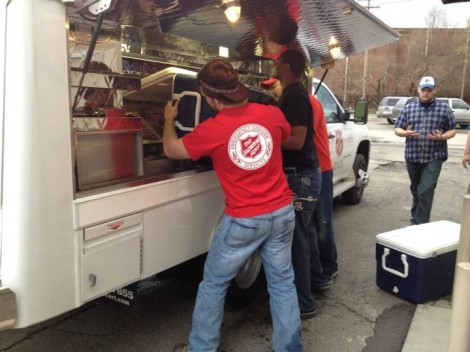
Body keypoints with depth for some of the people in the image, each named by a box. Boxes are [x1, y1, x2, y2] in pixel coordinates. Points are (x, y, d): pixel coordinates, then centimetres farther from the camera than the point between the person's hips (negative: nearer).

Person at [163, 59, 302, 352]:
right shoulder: (272, 114, -5)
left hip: (243, 221, -4)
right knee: (282, 283, 17)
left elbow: (171, 150, 4)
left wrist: (169, 120, 23)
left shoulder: (210, 130, -14)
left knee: (213, 285, 16)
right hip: (282, 213, 4)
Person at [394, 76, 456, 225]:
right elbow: (397, 129, 7)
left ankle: (420, 223, -6)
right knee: (416, 190, 16)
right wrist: (406, 133, -14)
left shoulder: (444, 108, 1)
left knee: (426, 191, -12)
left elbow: (452, 130, 5)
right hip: (412, 157, 3)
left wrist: (441, 137, -16)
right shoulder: (409, 108, 6)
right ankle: (416, 217, 34)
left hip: (434, 158, -3)